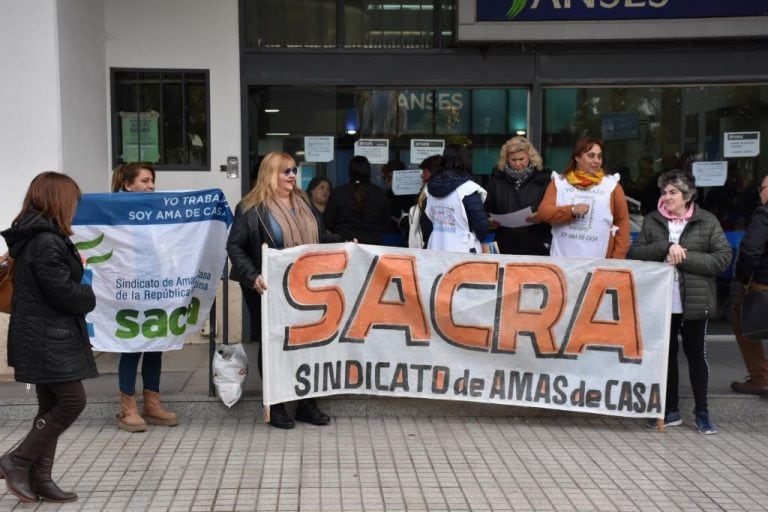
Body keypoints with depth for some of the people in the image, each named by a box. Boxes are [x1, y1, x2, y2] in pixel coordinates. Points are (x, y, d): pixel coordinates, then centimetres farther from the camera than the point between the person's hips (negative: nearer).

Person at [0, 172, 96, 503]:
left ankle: (39, 477, 18)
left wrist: (74, 265, 9)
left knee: (52, 405, 13)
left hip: (43, 336, 10)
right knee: (72, 401, -3)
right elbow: (63, 293, -21)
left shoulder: (30, 238, 13)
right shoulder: (47, 242, -19)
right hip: (48, 338, -10)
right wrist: (89, 296, -2)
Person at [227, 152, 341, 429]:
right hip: (270, 290, -6)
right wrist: (252, 276, -24)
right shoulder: (251, 208, -9)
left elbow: (320, 236, 21)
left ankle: (307, 403, 22)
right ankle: (275, 406, 18)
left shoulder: (302, 202, 12)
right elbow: (235, 246, -12)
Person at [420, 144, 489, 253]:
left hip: (435, 251, 6)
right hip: (463, 253, -6)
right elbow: (480, 222, -11)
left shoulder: (431, 186, 5)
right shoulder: (467, 188, -13)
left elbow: (426, 221, 12)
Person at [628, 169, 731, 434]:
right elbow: (635, 253, -3)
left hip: (695, 302, -2)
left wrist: (685, 258, -16)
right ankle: (671, 410, 21)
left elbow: (722, 258, -7)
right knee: (666, 354, 10)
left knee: (696, 354, 6)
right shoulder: (652, 220, 5)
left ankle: (701, 412, 19)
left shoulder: (707, 221, -2)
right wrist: (665, 248, -18)